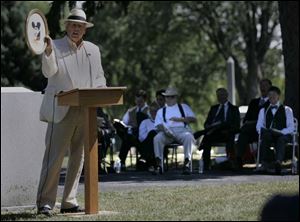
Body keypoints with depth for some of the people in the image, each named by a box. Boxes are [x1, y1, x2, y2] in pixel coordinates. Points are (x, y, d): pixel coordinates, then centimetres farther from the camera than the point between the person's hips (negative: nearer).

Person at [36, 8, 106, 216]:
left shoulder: (93, 50, 16)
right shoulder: (55, 46, 2)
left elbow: (100, 78, 20)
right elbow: (49, 71, -14)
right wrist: (48, 51, -31)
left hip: (86, 111, 5)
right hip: (61, 111, -5)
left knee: (78, 158, 6)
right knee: (54, 157, -9)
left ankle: (69, 202, 13)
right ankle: (45, 202, -7)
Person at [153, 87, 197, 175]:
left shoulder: (184, 107, 25)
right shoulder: (161, 111, 27)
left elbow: (193, 119, 11)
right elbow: (159, 125, 10)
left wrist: (179, 119, -5)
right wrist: (165, 130, -15)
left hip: (182, 130, -1)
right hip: (167, 131, 1)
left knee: (189, 137, -37)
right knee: (157, 138, -33)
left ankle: (187, 163, -36)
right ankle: (158, 163, -33)